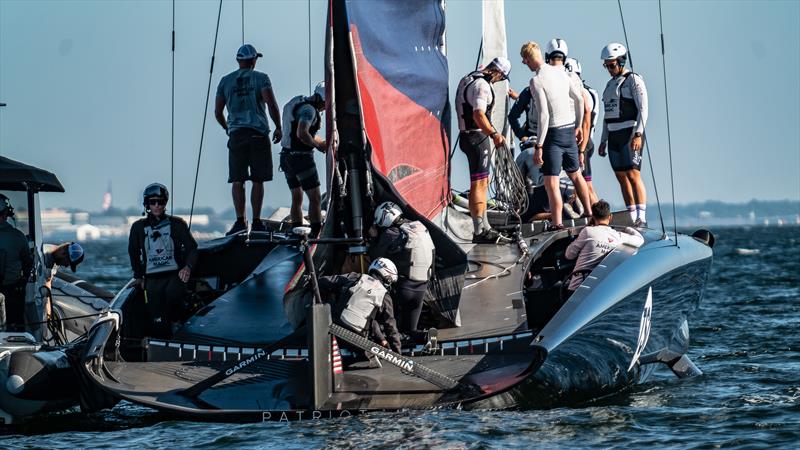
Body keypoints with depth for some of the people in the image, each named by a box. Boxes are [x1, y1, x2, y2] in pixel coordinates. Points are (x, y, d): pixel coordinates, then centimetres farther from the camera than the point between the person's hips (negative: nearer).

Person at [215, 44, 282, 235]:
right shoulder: (261, 78, 0)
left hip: (236, 134, 2)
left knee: (237, 180, 2)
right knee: (258, 180, 2)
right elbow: (272, 105, -11)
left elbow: (217, 112, 10)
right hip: (258, 133, -2)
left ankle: (240, 221, -6)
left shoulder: (226, 81, 9)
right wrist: (278, 127, 0)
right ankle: (256, 222, 1)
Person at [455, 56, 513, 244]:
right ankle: (480, 232, -7)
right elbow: (479, 115, -26)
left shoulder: (468, 79, 14)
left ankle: (484, 227, 23)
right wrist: (494, 134, -21)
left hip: (467, 135, 10)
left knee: (483, 183, 17)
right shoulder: (482, 85, -17)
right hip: (477, 137, -10)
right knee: (478, 184, -8)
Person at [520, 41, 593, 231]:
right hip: (569, 130, 7)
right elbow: (579, 98, 14)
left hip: (553, 133, -7)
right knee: (575, 174, 22)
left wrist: (538, 146, -19)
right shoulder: (561, 73, 7)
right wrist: (578, 126, 26)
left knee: (551, 182, -6)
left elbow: (543, 115, -21)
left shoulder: (536, 81, -15)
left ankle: (557, 224, -12)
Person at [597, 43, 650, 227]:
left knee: (633, 174, -16)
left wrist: (638, 134, -22)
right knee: (621, 177, 5)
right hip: (614, 136, 8)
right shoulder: (611, 84, 19)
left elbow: (643, 109, -12)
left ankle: (641, 217, -20)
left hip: (631, 134, -8)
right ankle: (631, 217, 7)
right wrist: (603, 141, 19)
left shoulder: (633, 80, -4)